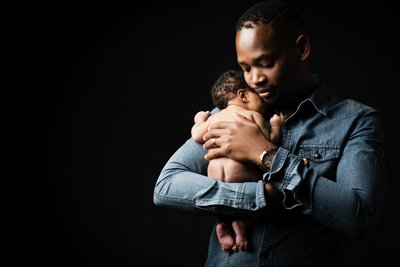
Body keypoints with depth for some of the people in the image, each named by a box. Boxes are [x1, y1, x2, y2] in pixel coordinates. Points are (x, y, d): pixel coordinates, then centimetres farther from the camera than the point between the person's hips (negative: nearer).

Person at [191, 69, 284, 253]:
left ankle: (223, 224, -2)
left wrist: (200, 120, 36)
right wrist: (275, 124, 16)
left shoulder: (215, 117, 19)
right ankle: (242, 222, -11)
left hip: (215, 175, 6)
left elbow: (196, 135, 16)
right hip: (240, 173, -6)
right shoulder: (253, 115, 5)